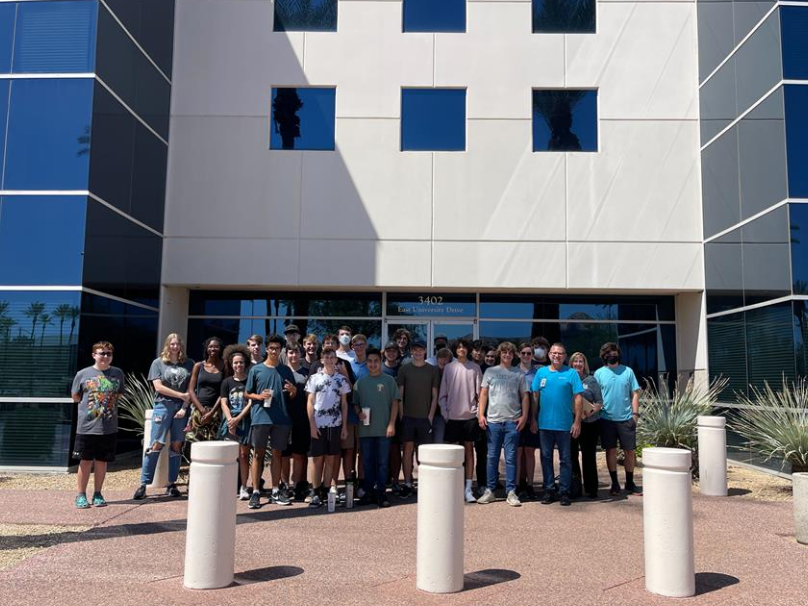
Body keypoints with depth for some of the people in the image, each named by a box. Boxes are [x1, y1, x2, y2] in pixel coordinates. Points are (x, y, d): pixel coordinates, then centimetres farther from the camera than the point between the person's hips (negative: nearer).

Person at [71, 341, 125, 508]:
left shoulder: (118, 373, 4)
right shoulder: (83, 374, -1)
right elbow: (75, 397, 10)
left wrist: (105, 403, 8)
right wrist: (89, 404, 5)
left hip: (109, 427, 2)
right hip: (87, 426, -2)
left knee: (102, 461, 9)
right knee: (86, 461, 4)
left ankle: (97, 494, 21)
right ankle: (81, 495, 16)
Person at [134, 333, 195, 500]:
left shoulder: (189, 364, 10)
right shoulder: (158, 363, 6)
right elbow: (158, 387, -3)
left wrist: (185, 407, -6)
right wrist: (181, 395, -6)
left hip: (182, 408, 2)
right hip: (163, 406, -2)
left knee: (177, 446, 4)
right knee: (156, 445, -7)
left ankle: (172, 484, 11)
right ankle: (143, 484, -2)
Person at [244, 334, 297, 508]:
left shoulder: (286, 371, 10)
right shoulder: (256, 370, 5)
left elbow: (292, 396, 13)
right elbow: (247, 393, 7)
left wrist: (293, 390, -10)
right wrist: (259, 396, -12)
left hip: (281, 418, 2)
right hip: (260, 417, -2)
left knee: (277, 454, 9)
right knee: (258, 454, 1)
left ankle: (275, 492, 16)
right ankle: (255, 492, 6)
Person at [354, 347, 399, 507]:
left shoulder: (389, 380, 2)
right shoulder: (360, 382, 10)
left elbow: (395, 402, 0)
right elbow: (355, 402, 14)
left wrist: (391, 424, -7)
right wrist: (358, 413, -7)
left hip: (383, 429, -3)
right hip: (365, 429, 3)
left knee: (382, 462, 1)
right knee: (367, 463, 9)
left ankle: (381, 494, 8)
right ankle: (369, 492, 18)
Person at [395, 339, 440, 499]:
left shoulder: (432, 370, 5)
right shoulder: (404, 369, 4)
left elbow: (435, 395, 5)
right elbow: (400, 394, 4)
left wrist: (431, 416, -2)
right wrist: (401, 415, -3)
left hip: (425, 417, 0)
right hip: (408, 416, 0)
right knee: (408, 449, 0)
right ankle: (407, 484, 6)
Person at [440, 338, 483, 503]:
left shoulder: (475, 368, 3)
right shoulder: (449, 368, 5)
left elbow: (480, 392, 3)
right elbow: (443, 393, 5)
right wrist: (444, 412, -3)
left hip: (470, 415, 0)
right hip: (453, 416, 1)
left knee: (469, 450, 4)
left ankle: (468, 488, 7)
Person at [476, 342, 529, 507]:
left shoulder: (519, 374, 9)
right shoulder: (490, 371, 9)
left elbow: (524, 396, 8)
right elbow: (483, 394, 6)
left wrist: (524, 416, -4)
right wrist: (481, 414, -3)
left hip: (512, 421, 0)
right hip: (493, 420, 0)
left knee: (511, 458, 2)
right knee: (492, 457, 5)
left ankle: (511, 492, 7)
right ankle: (490, 490, 12)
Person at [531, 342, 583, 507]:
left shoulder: (571, 373, -1)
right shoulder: (541, 372, 6)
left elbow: (577, 398, -3)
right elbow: (535, 396, 7)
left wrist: (577, 422, -7)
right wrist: (533, 419, 3)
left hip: (564, 424, -2)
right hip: (545, 423, 3)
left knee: (565, 459, 5)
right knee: (546, 457, 9)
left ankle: (564, 491, 15)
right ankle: (549, 490, 20)